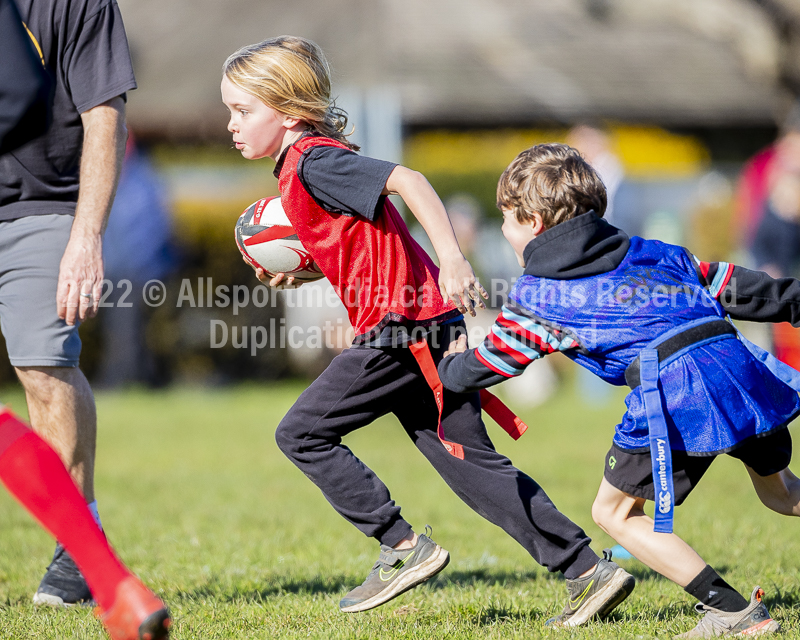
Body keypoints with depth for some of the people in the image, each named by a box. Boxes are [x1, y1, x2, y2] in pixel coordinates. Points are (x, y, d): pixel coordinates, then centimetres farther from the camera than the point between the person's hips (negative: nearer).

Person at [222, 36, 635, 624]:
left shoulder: (313, 161, -11)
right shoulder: (304, 165, 19)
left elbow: (407, 180, -23)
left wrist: (452, 258, -32)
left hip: (403, 328, -10)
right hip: (423, 330, 10)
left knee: (302, 433, -3)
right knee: (470, 461, 9)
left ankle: (404, 547, -1)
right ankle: (590, 571, 6)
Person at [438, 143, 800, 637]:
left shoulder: (537, 299, 11)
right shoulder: (650, 252, 24)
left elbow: (479, 369, 21)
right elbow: (729, 287, 25)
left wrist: (452, 363, 45)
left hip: (674, 393, -6)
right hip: (741, 365, 7)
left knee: (615, 512, 9)